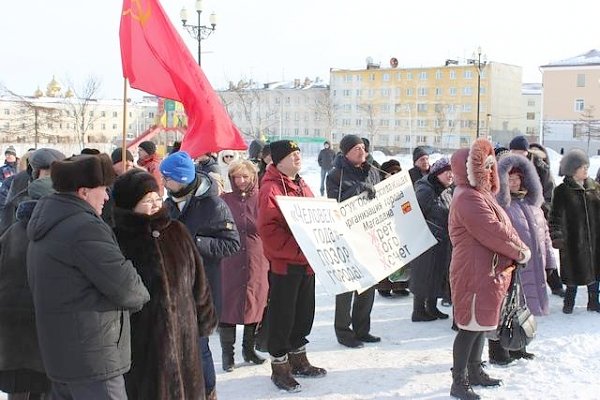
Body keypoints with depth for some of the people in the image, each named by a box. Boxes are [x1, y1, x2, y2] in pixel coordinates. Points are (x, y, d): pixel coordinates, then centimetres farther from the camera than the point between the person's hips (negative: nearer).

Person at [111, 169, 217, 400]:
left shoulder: (176, 232, 6)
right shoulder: (118, 240, -9)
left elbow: (197, 278, 11)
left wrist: (204, 318, 13)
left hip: (182, 333, 4)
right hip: (140, 340, -4)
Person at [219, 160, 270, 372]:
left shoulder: (261, 199, 3)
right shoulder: (225, 200, 3)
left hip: (257, 261, 1)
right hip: (230, 261, -1)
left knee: (255, 303, 10)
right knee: (228, 305, 1)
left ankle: (249, 348, 28)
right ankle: (227, 353, 14)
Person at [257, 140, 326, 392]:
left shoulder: (301, 185, 12)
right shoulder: (271, 189, -15)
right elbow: (268, 230, -24)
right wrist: (297, 249, -27)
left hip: (306, 261, 8)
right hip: (284, 263, -8)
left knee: (304, 312, 17)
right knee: (282, 315, 3)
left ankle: (298, 360, 33)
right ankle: (280, 368, 16)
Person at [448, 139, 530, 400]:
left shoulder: (480, 195, 16)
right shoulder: (469, 199, -19)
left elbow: (502, 225, 14)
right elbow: (493, 231, -23)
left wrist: (517, 247, -1)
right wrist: (520, 251, -11)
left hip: (487, 271, 11)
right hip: (475, 273, -10)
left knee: (480, 324, 18)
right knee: (471, 326, -5)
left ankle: (475, 372, 31)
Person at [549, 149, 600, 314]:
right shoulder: (562, 191, -5)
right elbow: (555, 216, -8)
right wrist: (556, 236, -18)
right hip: (573, 240, -4)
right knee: (574, 272, 2)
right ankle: (569, 302, 18)